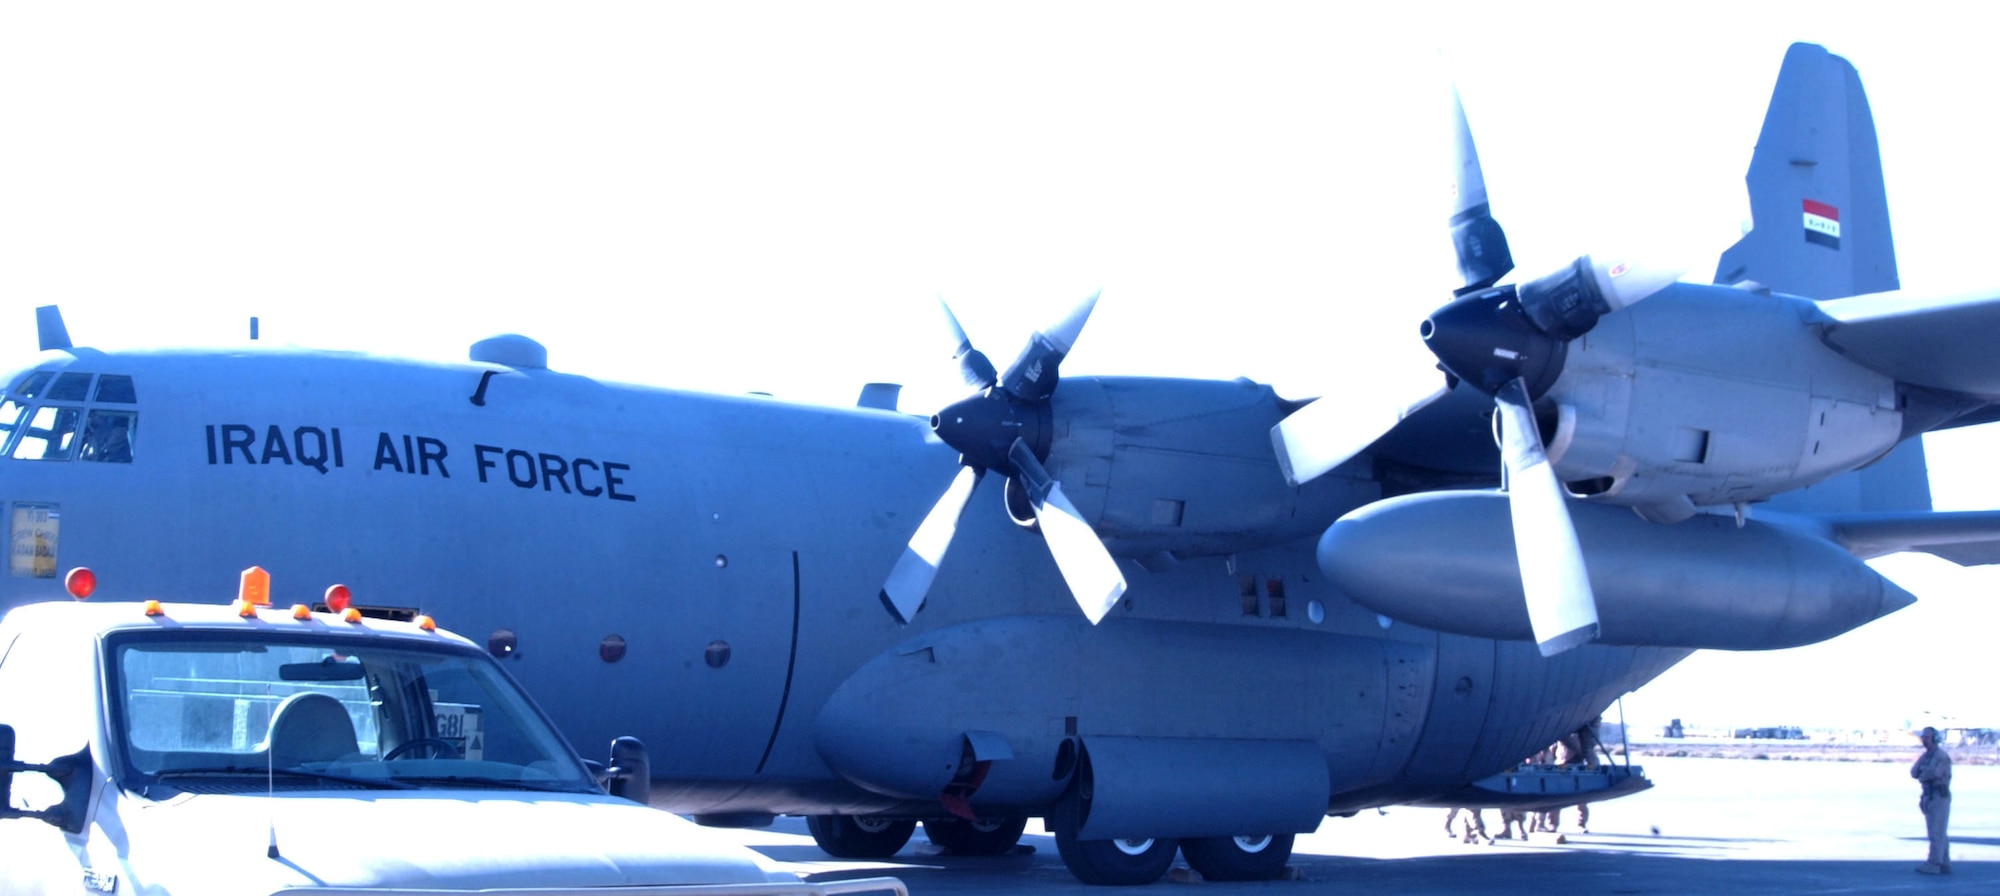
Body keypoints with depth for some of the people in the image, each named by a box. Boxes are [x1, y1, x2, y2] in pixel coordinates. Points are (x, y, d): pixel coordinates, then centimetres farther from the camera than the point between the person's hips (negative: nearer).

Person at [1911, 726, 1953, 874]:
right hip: (1929, 797, 9)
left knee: (1936, 832, -11)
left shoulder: (1942, 756, -12)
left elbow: (1933, 772, -25)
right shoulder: (1925, 756, 15)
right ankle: (1944, 865, 12)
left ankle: (1933, 865, -13)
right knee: (1939, 834, 9)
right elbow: (1914, 773, 6)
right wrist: (1925, 772, -12)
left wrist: (1922, 776, -6)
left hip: (1940, 797, -9)